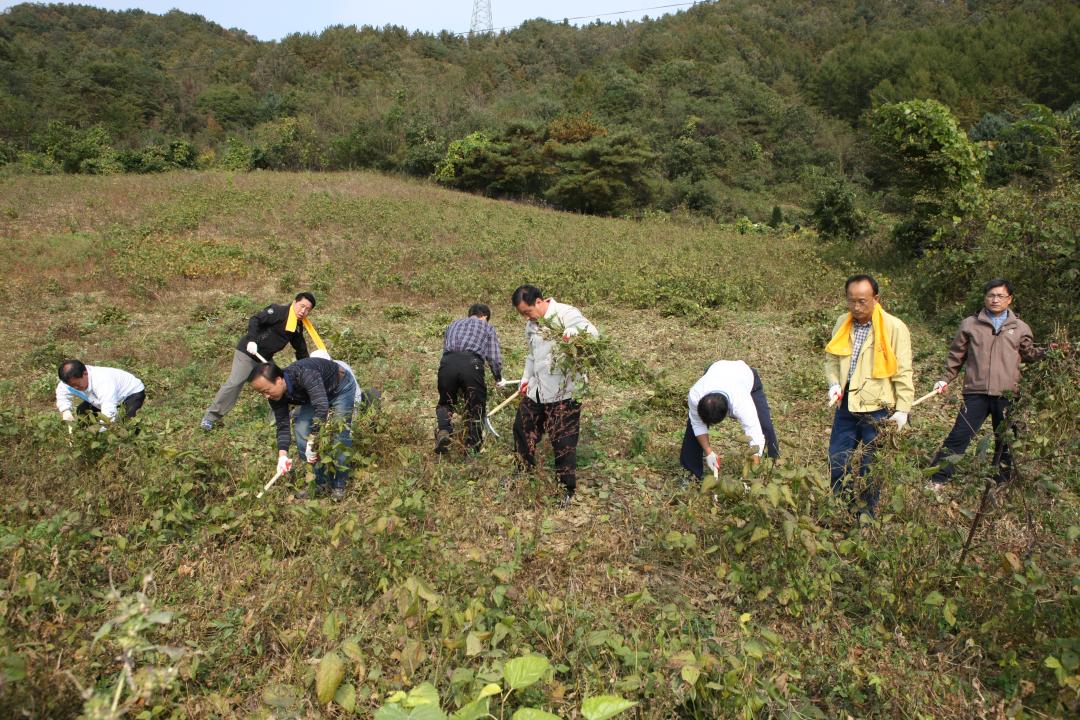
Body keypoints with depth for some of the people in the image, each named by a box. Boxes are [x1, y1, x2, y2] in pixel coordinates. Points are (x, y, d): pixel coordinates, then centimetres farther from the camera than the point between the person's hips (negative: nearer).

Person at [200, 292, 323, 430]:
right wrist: (252, 340, -35)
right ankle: (210, 417, -5)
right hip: (248, 351, -8)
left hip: (266, 358, 8)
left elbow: (301, 349, 14)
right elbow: (255, 320, -23)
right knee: (234, 383, -12)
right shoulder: (278, 311, -15)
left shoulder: (298, 326, 8)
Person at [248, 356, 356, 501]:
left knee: (340, 435, -13)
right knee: (300, 430, -7)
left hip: (341, 387, -6)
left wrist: (312, 442, -49)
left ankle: (339, 486, 1)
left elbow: (322, 407, -49)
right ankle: (322, 483, 4)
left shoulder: (303, 374, -43)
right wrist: (282, 455, -31)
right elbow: (282, 426, -16)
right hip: (315, 395, 6)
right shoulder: (276, 396, -20)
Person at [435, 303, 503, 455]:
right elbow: (495, 359, 14)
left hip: (447, 362, 3)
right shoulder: (488, 328, 25)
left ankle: (443, 430, -2)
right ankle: (474, 447, 11)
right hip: (471, 364, -3)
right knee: (476, 407, 15)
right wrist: (498, 378, 34)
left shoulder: (454, 324, 35)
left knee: (445, 402, 23)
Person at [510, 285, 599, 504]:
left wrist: (574, 331, -46)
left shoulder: (565, 313, -14)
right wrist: (526, 378, 16)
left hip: (564, 391, -8)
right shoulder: (531, 325, 13)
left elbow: (593, 333, -26)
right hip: (537, 389, 8)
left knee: (563, 440, -1)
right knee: (522, 430, 17)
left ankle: (567, 488, 16)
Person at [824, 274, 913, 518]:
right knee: (837, 463, 12)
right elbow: (831, 358, 14)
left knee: (871, 468, 8)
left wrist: (902, 409, -12)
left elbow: (903, 373, -9)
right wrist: (834, 383, -3)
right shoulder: (842, 323, 3)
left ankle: (866, 515, 24)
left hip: (877, 409, -5)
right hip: (846, 407, 5)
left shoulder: (894, 327, -12)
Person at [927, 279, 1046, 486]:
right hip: (976, 393, -2)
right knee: (959, 436, -5)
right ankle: (937, 480, 1)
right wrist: (945, 379, 5)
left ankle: (1001, 482, 27)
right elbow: (956, 355, 10)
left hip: (1007, 395, 2)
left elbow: (1029, 354, 14)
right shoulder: (970, 324, 6)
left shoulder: (1020, 328, 9)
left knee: (1005, 441, 12)